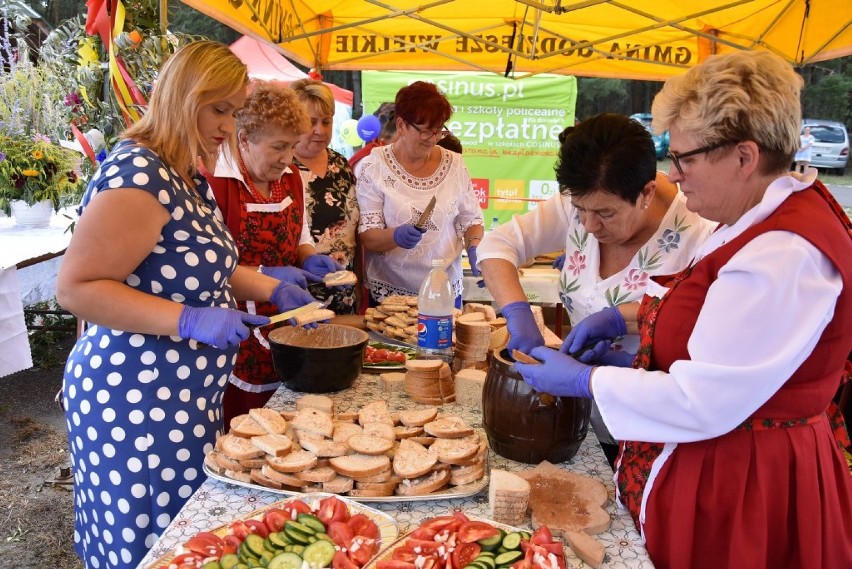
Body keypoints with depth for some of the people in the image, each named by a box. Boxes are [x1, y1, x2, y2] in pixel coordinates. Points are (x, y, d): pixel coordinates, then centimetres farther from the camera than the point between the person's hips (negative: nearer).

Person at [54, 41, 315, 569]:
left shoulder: (187, 176, 9)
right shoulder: (137, 176, -21)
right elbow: (77, 288, -24)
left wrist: (273, 289, 10)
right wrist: (189, 320, -29)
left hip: (184, 394, 9)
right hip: (137, 400, -9)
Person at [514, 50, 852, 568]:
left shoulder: (783, 256, -30)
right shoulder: (765, 217, 3)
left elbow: (702, 404, -29)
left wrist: (583, 380, -17)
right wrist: (627, 316, 5)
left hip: (743, 488, -9)